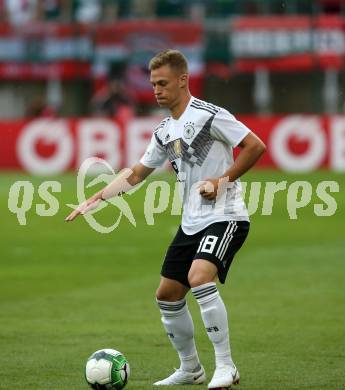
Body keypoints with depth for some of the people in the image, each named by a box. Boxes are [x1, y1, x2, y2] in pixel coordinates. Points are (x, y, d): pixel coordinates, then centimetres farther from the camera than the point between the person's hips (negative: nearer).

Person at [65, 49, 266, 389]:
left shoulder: (209, 115, -12)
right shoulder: (165, 131, 12)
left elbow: (255, 146, -13)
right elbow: (135, 174, 22)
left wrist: (221, 181, -17)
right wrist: (94, 200, 14)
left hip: (225, 217, -9)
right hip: (192, 222, 9)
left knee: (200, 278, -29)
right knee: (167, 295, 9)